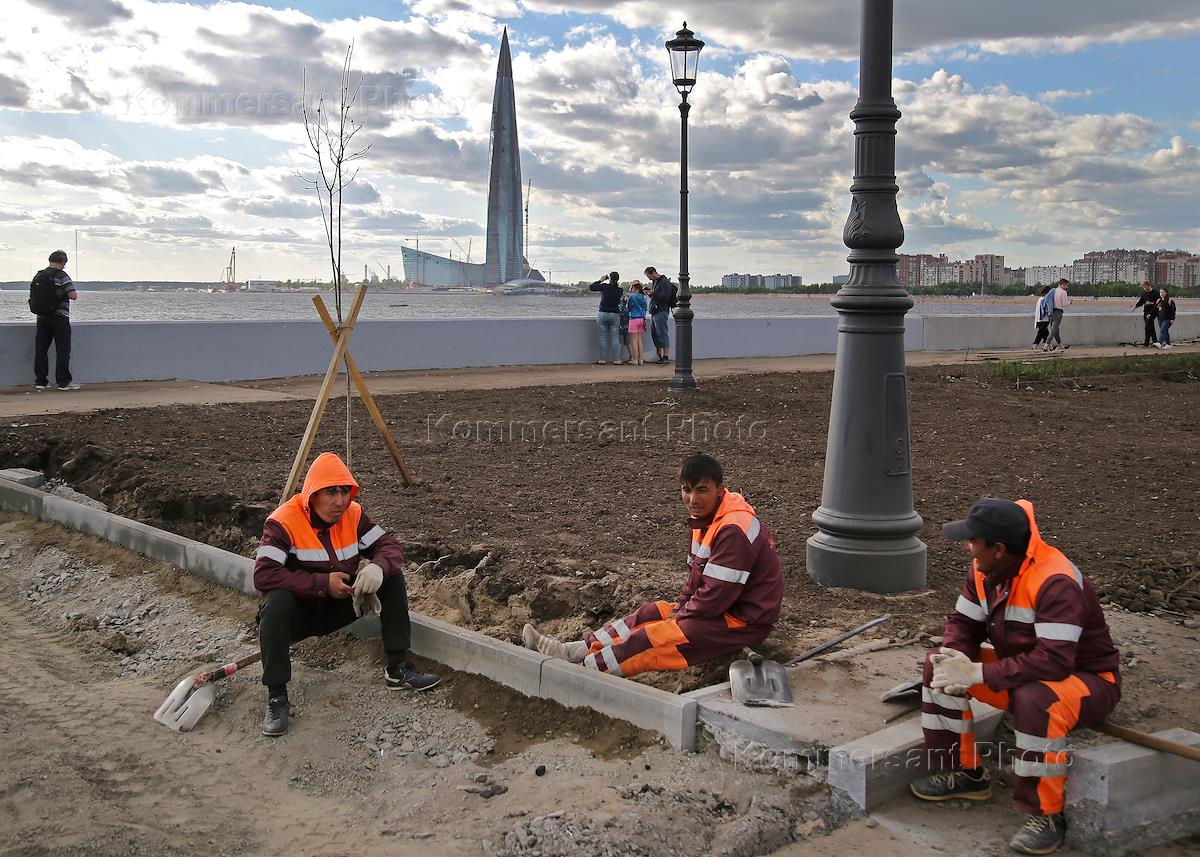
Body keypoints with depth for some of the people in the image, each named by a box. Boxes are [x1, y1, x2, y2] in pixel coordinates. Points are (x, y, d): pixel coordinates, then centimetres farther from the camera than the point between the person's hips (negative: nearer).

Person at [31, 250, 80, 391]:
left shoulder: (38, 276, 10)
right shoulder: (62, 276, -9)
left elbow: (33, 297, 13)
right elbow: (72, 295, -17)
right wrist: (76, 295, 4)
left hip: (42, 317, 6)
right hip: (59, 317, -6)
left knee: (40, 350, 8)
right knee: (63, 350, -1)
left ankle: (40, 381, 10)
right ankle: (64, 382, -1)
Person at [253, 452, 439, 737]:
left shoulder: (353, 515, -6)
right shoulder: (284, 522, -21)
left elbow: (390, 546, -6)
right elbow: (263, 575, -31)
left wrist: (377, 567, -32)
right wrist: (323, 583, -33)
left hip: (340, 605, 5)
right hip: (299, 613, -5)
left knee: (392, 575, -10)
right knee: (276, 602, -38)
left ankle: (398, 668, -5)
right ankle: (276, 696, -26)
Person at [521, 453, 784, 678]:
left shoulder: (734, 530, -25)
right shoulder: (706, 520, 10)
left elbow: (716, 595, -25)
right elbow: (697, 576, 17)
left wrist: (680, 617, -12)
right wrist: (680, 608, 2)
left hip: (743, 621, -10)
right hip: (721, 608, 10)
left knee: (658, 636, -18)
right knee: (650, 614, 4)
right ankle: (573, 651, 1)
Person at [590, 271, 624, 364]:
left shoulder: (605, 286, -9)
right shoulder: (620, 290, -2)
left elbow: (591, 287, 0)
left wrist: (600, 280, 12)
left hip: (603, 314, -1)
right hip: (615, 315, 2)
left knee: (603, 337, 4)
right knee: (614, 338, 3)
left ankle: (602, 359, 3)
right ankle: (616, 359, 0)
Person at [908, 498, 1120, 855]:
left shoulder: (1056, 582, -32)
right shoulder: (984, 570, -6)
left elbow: (1054, 662, -38)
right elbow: (963, 622, 1)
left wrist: (977, 673, -36)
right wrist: (955, 658, -22)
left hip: (1088, 679, -8)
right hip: (1023, 671, 8)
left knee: (1036, 701, -40)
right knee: (939, 666, -6)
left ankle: (1045, 816, -21)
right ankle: (963, 773, 6)